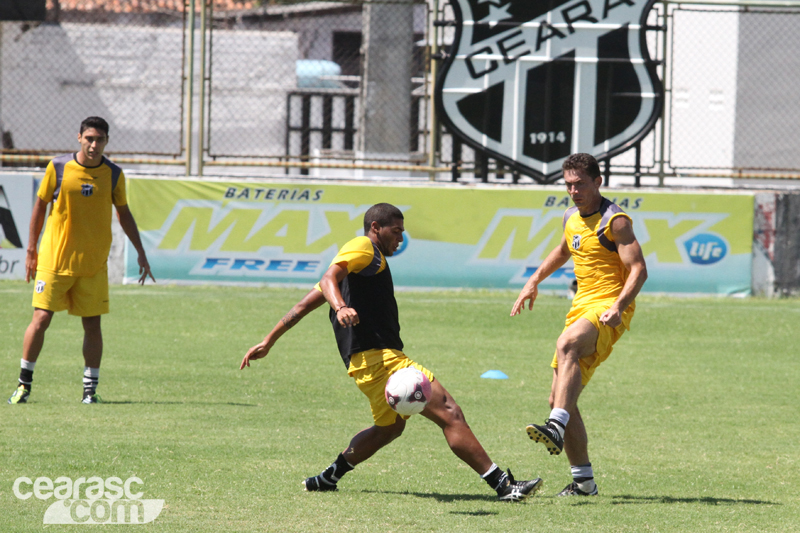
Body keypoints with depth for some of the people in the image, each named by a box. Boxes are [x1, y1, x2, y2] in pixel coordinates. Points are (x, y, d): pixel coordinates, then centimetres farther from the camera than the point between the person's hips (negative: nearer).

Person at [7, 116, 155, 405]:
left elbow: (123, 213, 14)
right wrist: (31, 250, 4)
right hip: (54, 259, -2)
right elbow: (41, 205, 5)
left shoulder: (114, 174, 1)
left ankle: (90, 388, 12)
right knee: (41, 319, -6)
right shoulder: (58, 167, -4)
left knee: (92, 324, 1)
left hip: (94, 262, 2)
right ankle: (24, 383, 7)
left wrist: (141, 252, 13)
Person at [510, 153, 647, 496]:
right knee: (560, 399, 3)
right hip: (581, 308, 9)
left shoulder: (614, 221, -8)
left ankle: (556, 428, -54)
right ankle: (583, 480, 10)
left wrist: (618, 306, -29)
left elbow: (638, 270, -15)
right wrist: (534, 281, 31)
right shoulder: (572, 218, 15)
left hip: (607, 309, -9)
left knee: (567, 344, -39)